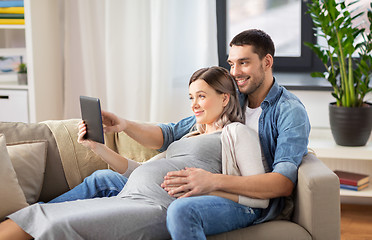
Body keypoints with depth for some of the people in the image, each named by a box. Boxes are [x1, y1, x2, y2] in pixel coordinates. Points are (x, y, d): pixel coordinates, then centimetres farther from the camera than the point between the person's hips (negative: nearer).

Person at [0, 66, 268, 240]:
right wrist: (98, 146, 20)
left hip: (158, 208, -8)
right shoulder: (192, 137, 32)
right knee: (34, 214, -8)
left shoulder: (236, 132, 8)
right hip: (126, 198, 8)